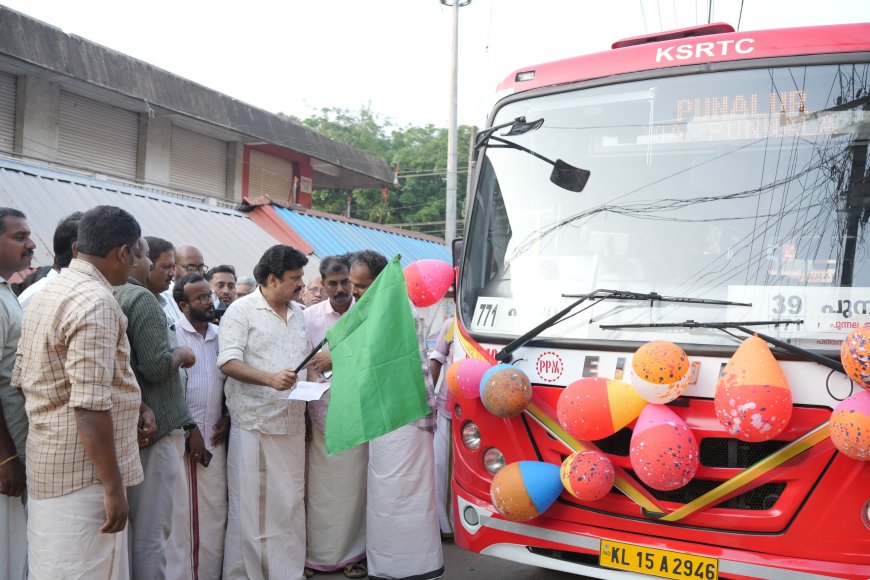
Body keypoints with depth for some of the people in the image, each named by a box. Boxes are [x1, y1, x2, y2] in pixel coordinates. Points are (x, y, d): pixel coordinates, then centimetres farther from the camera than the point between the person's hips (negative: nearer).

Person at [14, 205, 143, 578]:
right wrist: (114, 486, -21)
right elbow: (91, 406, -25)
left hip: (47, 463, 10)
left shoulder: (46, 293, 10)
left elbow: (22, 379, 15)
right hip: (83, 473, -9)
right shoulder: (96, 302, -20)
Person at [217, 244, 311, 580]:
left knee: (291, 502, 10)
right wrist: (271, 379, -27)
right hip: (254, 423, -6)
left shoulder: (298, 313, 14)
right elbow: (228, 363, -15)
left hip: (293, 423, 6)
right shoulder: (241, 310, -6)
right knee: (250, 504, 1)